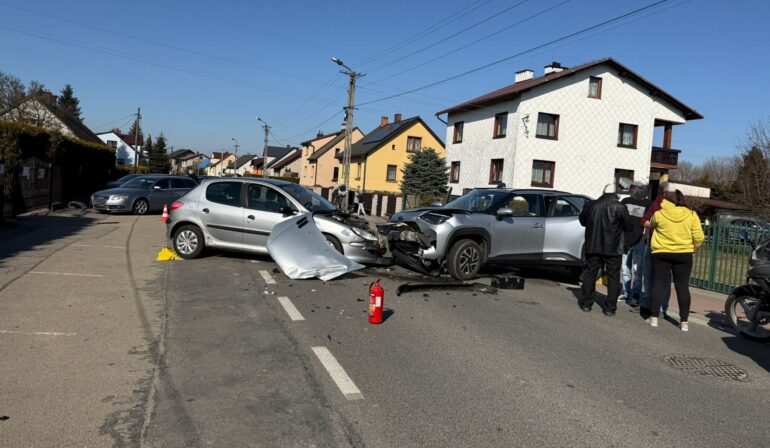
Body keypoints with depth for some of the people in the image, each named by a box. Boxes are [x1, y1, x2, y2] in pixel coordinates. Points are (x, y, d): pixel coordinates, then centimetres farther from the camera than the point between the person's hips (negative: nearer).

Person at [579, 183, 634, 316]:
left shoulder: (591, 205, 1)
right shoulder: (620, 207, -10)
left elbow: (582, 220, 13)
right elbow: (628, 226, -4)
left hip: (593, 246, 3)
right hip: (613, 248, -2)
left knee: (590, 273, 12)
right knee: (613, 277, 6)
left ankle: (586, 304, 14)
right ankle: (610, 308, 6)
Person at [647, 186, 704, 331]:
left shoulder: (659, 214, -6)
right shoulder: (691, 215, -2)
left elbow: (651, 225, 13)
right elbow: (699, 237, -3)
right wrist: (694, 248, 14)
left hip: (661, 253, -1)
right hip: (684, 254, 2)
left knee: (658, 284, 5)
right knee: (682, 287, 6)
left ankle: (654, 317, 4)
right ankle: (684, 322, 9)